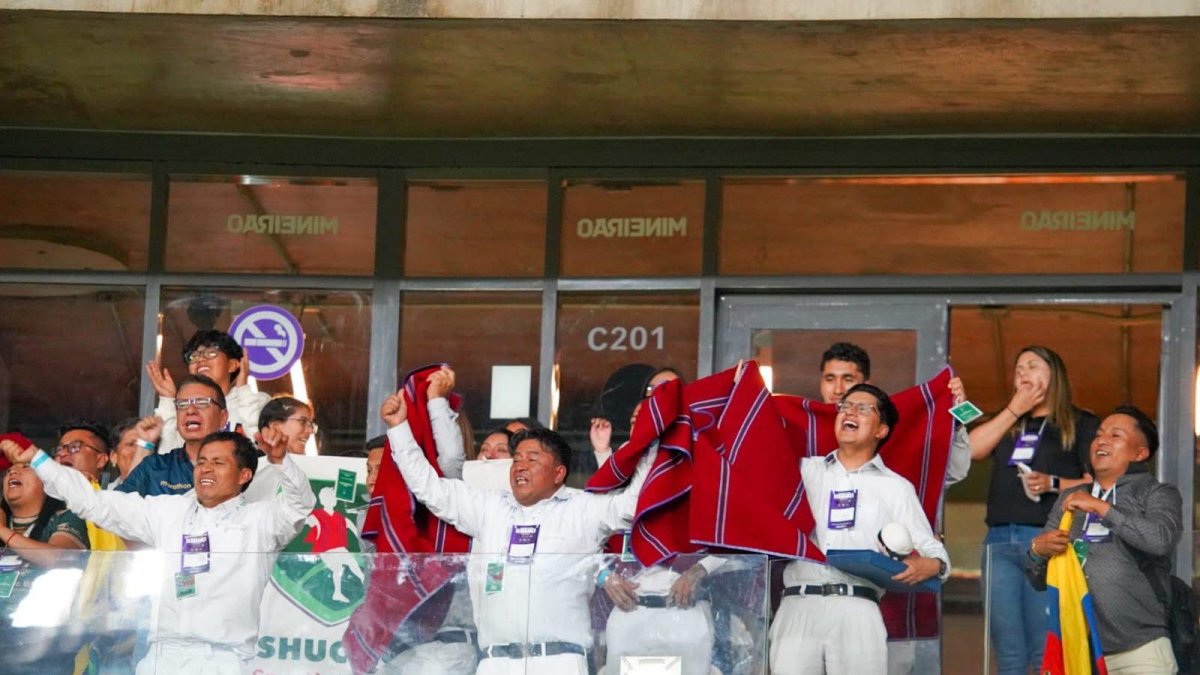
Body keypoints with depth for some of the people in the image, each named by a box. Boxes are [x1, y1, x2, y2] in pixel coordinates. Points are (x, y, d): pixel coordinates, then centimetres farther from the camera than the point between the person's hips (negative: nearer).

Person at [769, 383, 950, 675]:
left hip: (857, 610, -1)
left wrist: (930, 565, -13)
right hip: (797, 606, 1)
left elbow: (933, 551, 10)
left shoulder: (896, 488, 17)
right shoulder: (804, 470, 22)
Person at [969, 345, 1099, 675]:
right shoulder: (1007, 423, 25)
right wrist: (1014, 410, 8)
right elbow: (970, 449, 7)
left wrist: (1053, 483, -14)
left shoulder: (1081, 424, 10)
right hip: (1000, 540, 5)